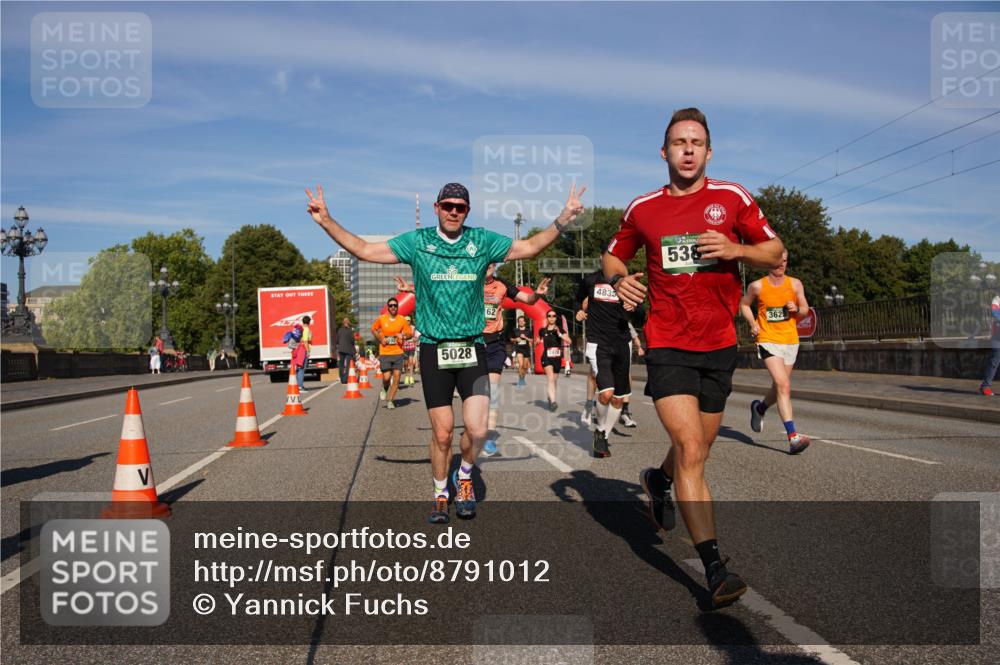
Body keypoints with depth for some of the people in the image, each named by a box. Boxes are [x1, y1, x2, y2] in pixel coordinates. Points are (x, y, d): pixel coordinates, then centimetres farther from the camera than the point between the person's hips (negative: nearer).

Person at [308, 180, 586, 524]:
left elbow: (529, 247, 9)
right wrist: (326, 221, -6)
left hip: (472, 348, 1)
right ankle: (441, 495, 26)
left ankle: (465, 477, 21)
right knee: (442, 433, 2)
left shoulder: (482, 241, 5)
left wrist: (563, 219, -2)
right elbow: (364, 250, 2)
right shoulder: (417, 241, 2)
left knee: (476, 430, -10)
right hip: (434, 350, -1)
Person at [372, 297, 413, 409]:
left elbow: (410, 333, 9)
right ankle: (385, 389, 29)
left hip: (398, 352, 1)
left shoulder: (402, 320, 1)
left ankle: (389, 400, 11)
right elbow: (373, 329, 16)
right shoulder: (381, 319, 0)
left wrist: (403, 336, -12)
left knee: (397, 376, -3)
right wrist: (380, 339, 1)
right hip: (384, 353, -1)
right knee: (386, 377, -7)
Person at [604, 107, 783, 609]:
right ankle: (714, 566, -9)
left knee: (696, 451, 15)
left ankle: (658, 481, 49)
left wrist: (735, 249, -14)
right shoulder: (643, 209, 4)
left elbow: (776, 252, 5)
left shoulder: (731, 197, 3)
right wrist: (619, 279, -6)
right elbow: (613, 256, 17)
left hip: (719, 346, 2)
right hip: (668, 346, -2)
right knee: (690, 448, -15)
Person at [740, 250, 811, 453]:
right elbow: (744, 304, 13)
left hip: (790, 341, 4)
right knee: (783, 385, -20)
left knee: (779, 388, 15)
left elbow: (805, 310, 12)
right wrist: (753, 323, -3)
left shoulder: (795, 284, 5)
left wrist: (796, 309, -11)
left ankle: (759, 407, 48)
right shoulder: (757, 286, -2)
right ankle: (793, 438, -24)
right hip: (768, 340, -4)